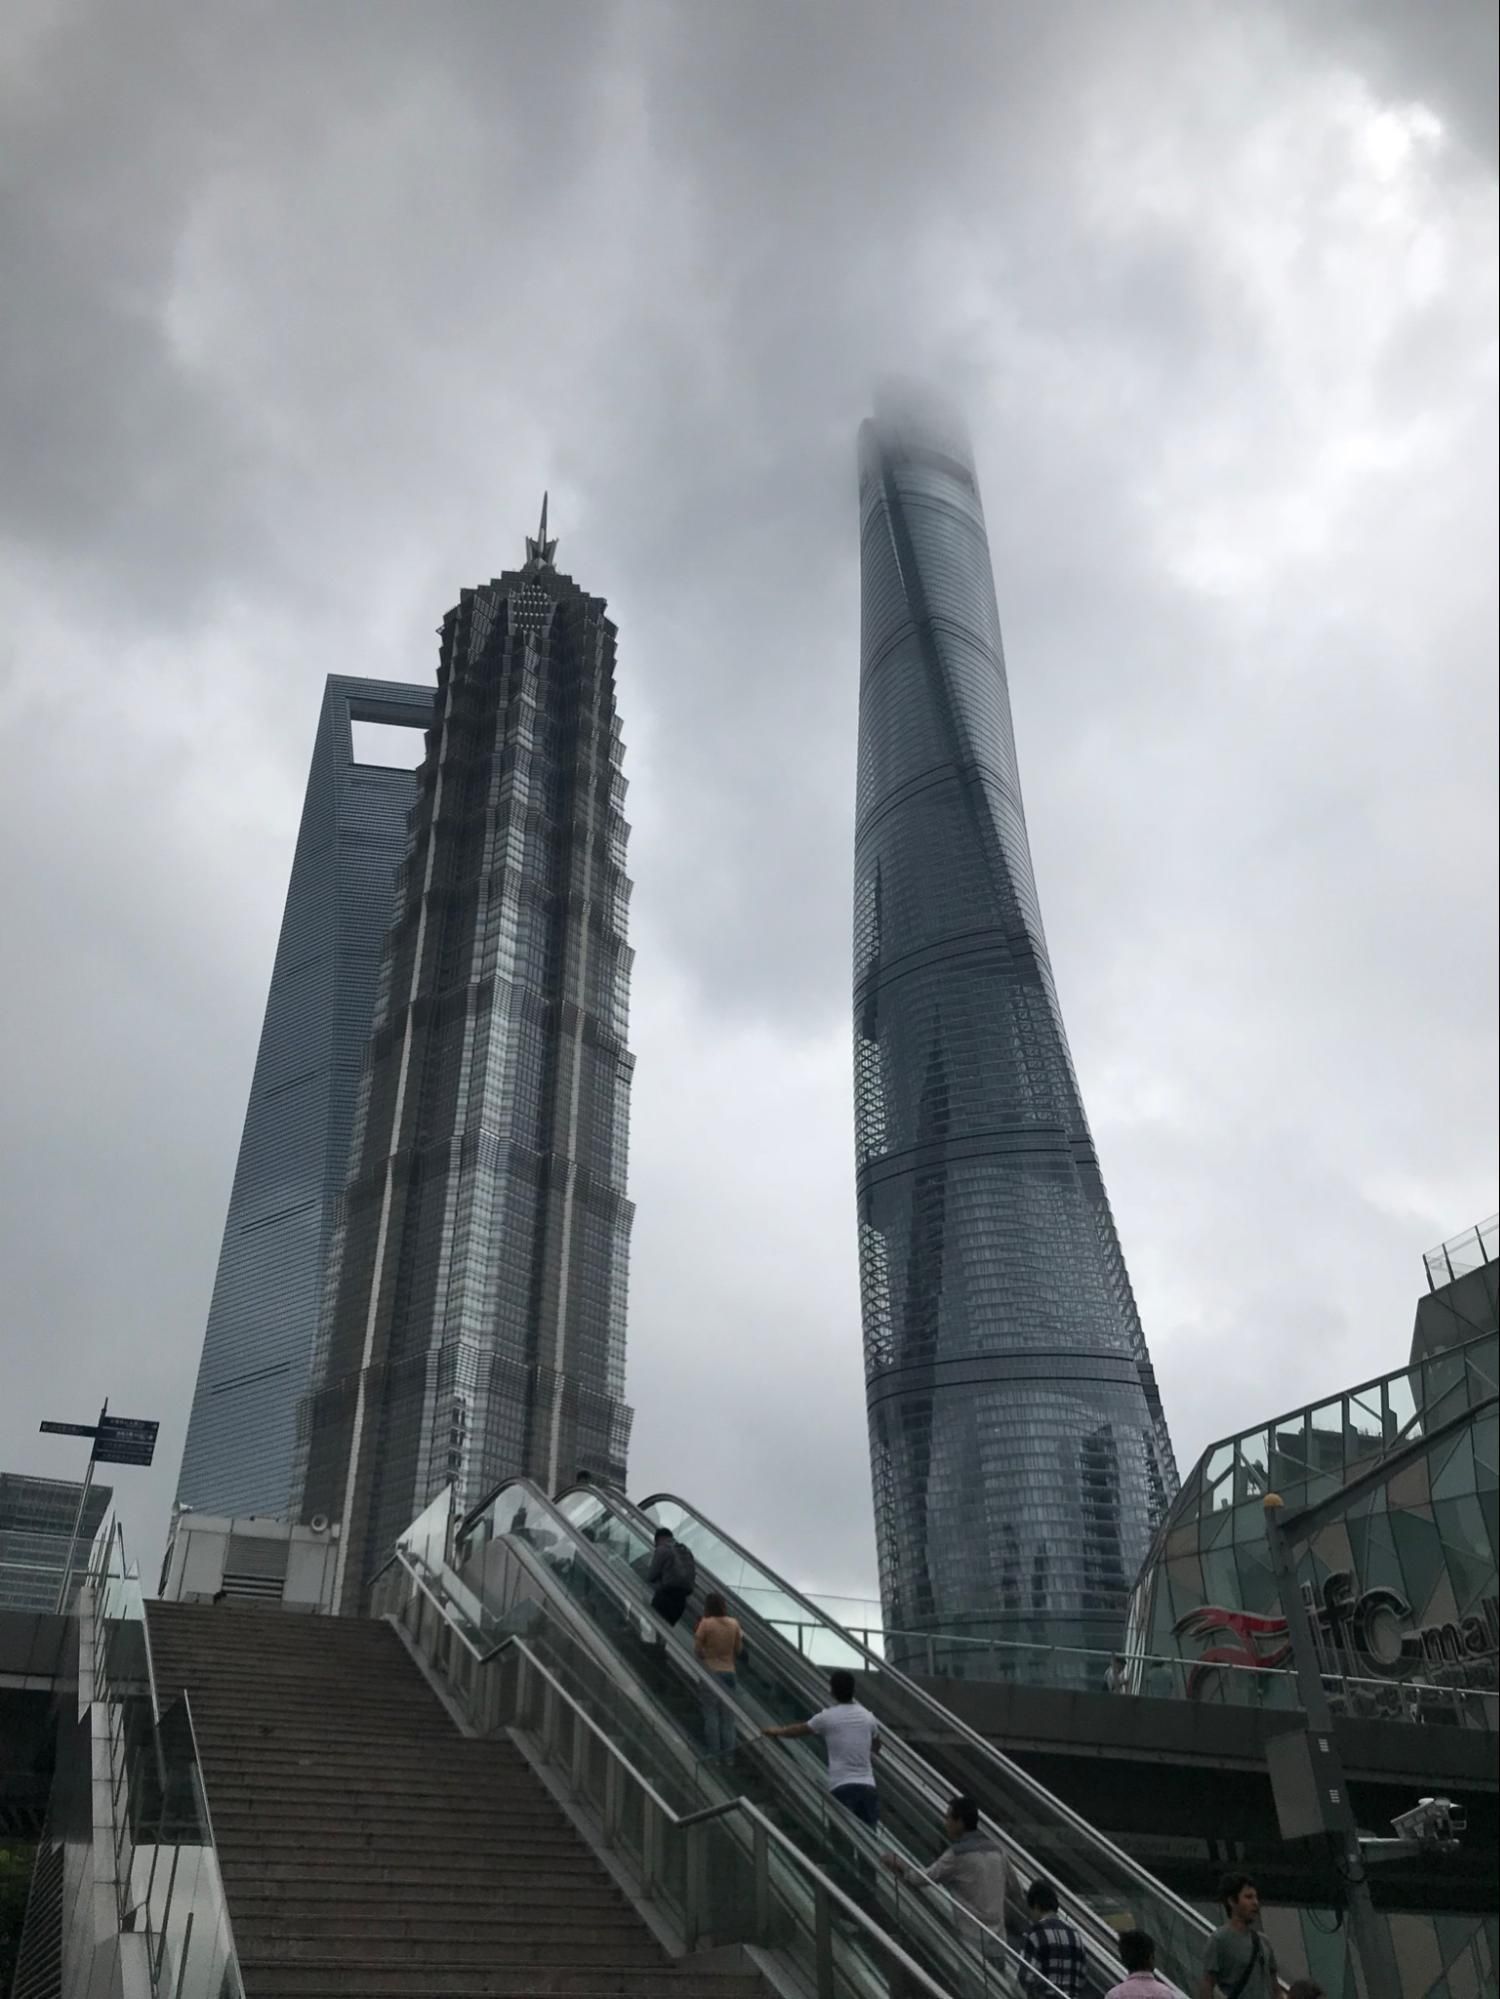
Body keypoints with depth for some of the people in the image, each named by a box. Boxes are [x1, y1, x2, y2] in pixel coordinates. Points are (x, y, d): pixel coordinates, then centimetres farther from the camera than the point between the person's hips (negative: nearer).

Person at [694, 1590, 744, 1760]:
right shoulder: (734, 1623, 1)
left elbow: (696, 1649, -9)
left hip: (711, 1672, -4)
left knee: (711, 1714, 2)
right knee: (728, 1714, 10)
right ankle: (728, 1754, 10)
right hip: (729, 1672, 4)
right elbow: (739, 1650, 7)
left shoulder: (706, 1623, -11)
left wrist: (697, 1635, 6)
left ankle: (714, 1754, 1)